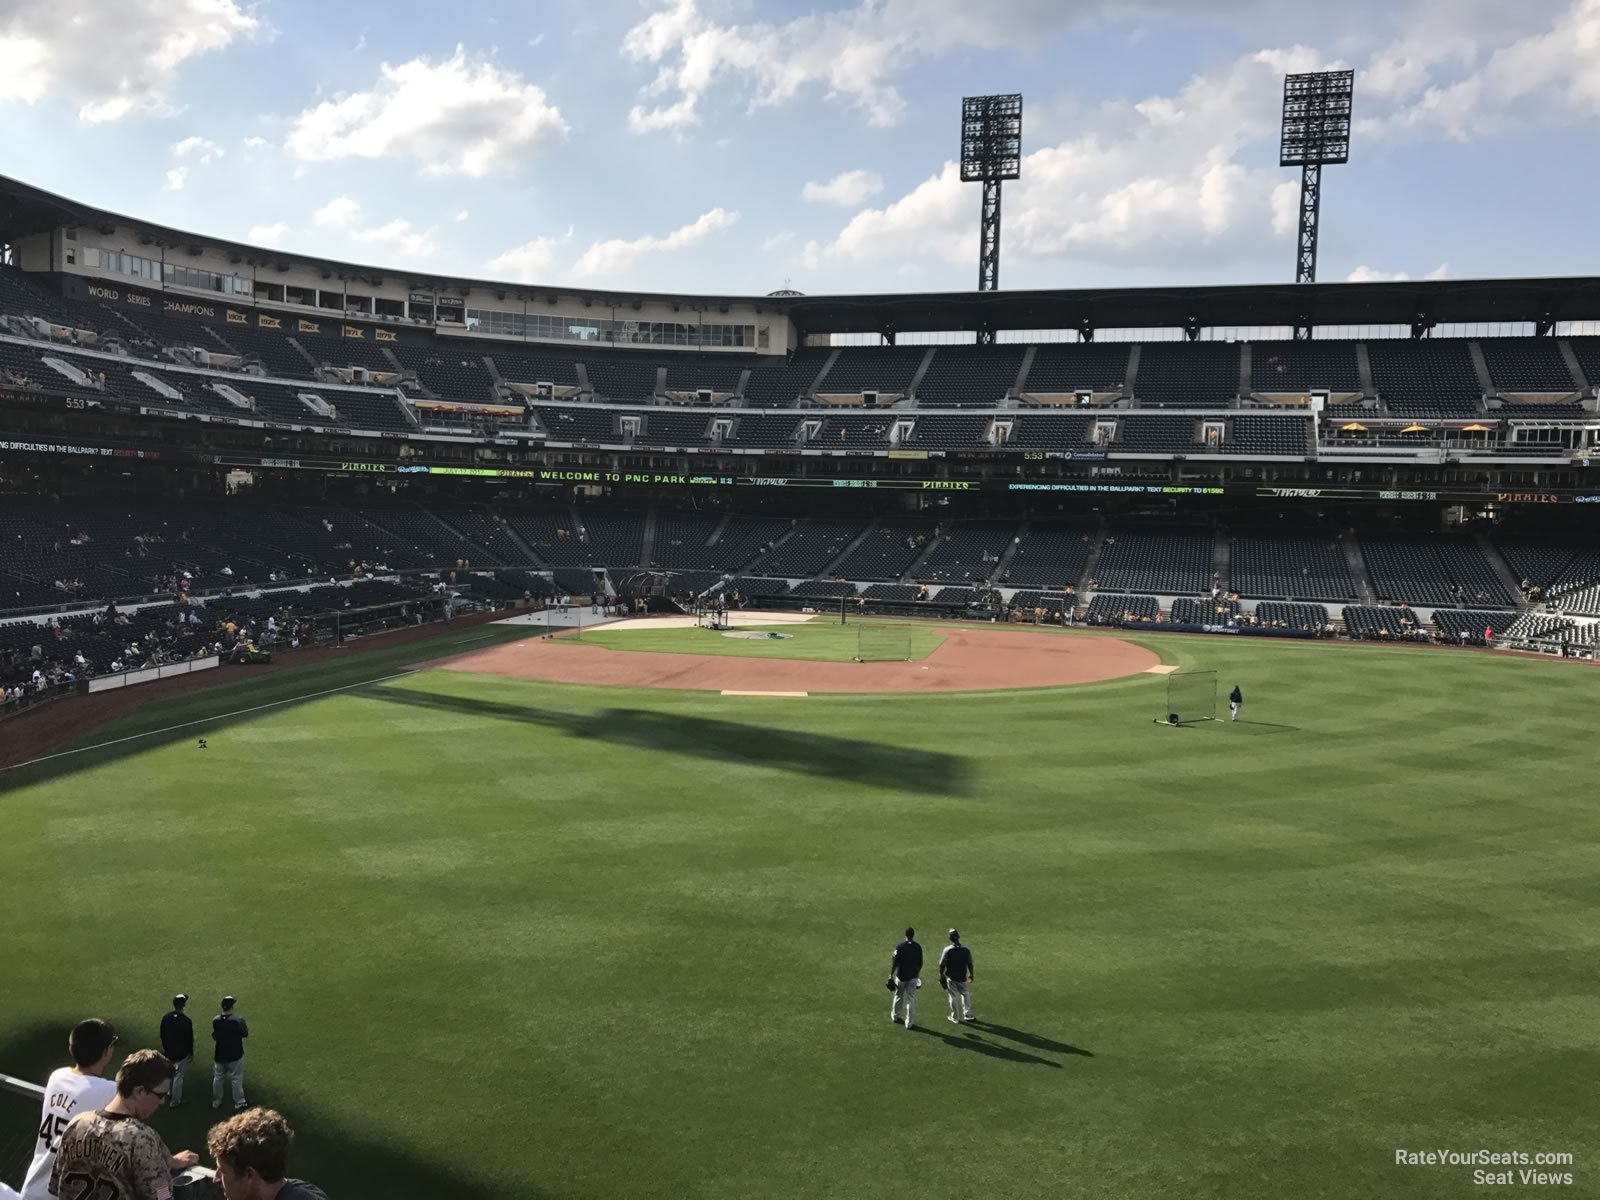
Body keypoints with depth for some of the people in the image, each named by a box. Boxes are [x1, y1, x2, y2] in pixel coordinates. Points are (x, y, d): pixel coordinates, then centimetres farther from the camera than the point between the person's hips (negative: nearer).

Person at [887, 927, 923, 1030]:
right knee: (910, 999, 7)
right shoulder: (918, 947, -4)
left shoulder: (899, 946, -12)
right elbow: (920, 964, 3)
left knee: (898, 996, 19)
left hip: (900, 976, -1)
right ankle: (908, 1023, 8)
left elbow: (894, 962, -13)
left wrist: (891, 975, -5)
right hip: (912, 977, 1)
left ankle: (894, 1016, 37)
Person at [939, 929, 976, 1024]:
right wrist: (971, 975, 14)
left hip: (951, 978, -1)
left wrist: (941, 976, 3)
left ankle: (955, 1017, 20)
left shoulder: (947, 950, -16)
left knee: (953, 997, 12)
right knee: (966, 995, 21)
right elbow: (970, 964, -2)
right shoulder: (966, 950, -10)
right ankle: (967, 1015, 26)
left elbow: (942, 965, -12)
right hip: (963, 977, 1)